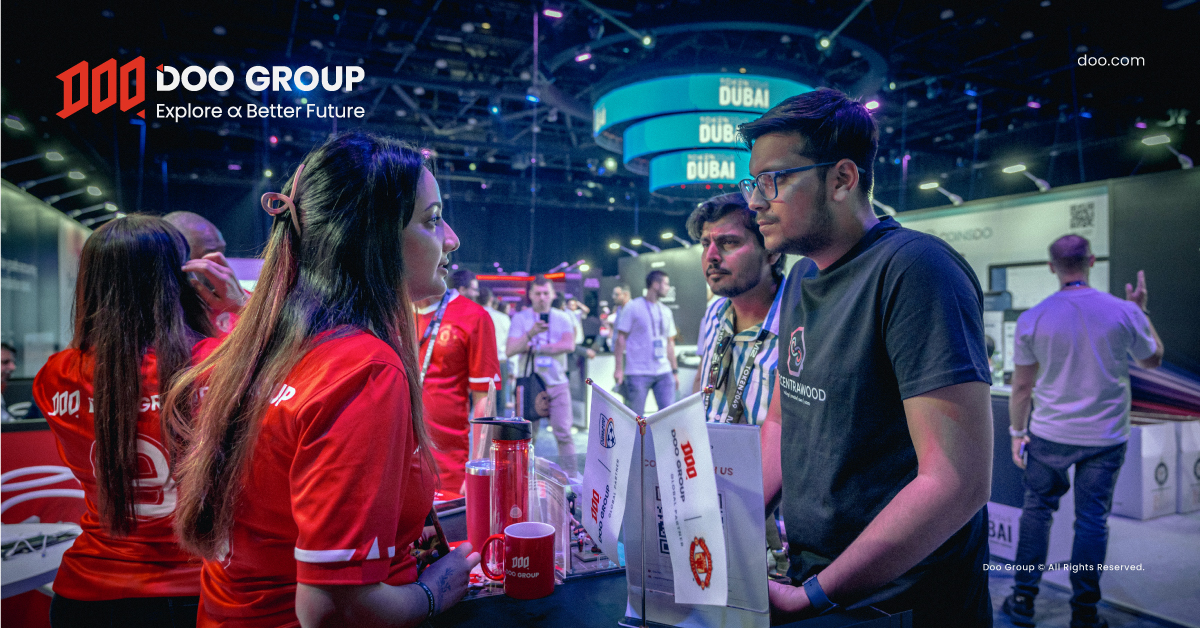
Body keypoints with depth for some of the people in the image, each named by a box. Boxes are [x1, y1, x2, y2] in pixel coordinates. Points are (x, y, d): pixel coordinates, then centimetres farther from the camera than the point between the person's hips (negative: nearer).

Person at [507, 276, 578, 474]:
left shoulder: (563, 318, 8)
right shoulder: (520, 318, 6)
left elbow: (569, 345, -8)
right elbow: (510, 350, -6)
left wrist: (535, 348, -8)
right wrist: (530, 334, -23)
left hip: (557, 384, 0)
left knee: (563, 432, -2)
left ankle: (572, 476, 5)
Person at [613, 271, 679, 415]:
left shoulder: (666, 311, 14)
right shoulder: (632, 307, -3)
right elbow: (621, 338, -4)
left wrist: (675, 371, 15)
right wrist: (619, 368, -10)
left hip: (664, 372, 5)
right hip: (638, 373, -5)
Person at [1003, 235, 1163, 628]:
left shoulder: (1032, 319, -9)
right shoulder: (1124, 312, -8)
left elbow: (1022, 386, -3)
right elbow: (1153, 360, 10)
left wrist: (1017, 432, 8)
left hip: (1049, 436, 0)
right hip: (1106, 438, 0)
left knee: (1037, 510, 14)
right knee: (1092, 520, 9)